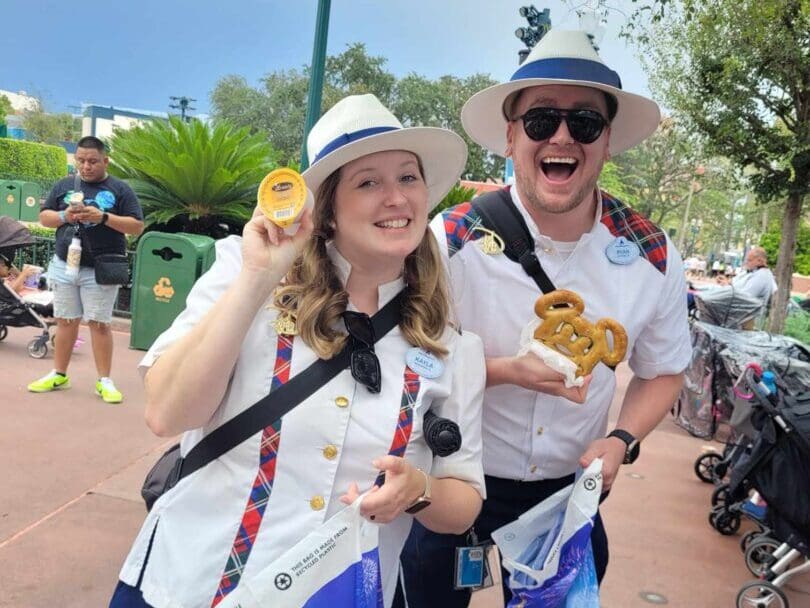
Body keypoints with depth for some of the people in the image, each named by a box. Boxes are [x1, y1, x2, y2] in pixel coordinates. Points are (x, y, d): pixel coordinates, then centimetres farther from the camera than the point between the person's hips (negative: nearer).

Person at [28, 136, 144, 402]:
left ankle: (104, 381, 6)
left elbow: (137, 226, -7)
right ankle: (59, 375, 22)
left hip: (100, 270, -3)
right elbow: (44, 217, 11)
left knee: (99, 324, -1)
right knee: (65, 321, 10)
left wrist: (103, 217, -20)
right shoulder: (64, 185, 9)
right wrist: (64, 216, -10)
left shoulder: (120, 189, -1)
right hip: (64, 266, 4)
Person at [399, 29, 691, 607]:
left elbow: (663, 372, 3)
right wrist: (508, 371, -28)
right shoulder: (452, 241, -20)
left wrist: (622, 440, -14)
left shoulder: (652, 256, -12)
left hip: (568, 488, 2)